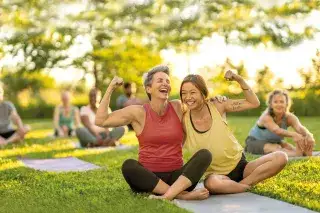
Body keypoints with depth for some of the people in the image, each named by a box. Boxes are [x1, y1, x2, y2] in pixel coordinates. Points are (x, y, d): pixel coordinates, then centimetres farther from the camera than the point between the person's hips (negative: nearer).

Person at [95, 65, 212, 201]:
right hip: (148, 178, -1)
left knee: (204, 154, -23)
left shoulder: (178, 107, 5)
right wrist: (110, 88, -3)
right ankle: (182, 195, -33)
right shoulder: (139, 112, 0)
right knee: (128, 165, -32)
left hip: (177, 178, 2)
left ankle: (167, 196, -37)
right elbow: (101, 121, -2)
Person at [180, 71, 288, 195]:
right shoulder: (184, 120, -7)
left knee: (281, 158, -19)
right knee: (211, 183, -41)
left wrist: (240, 80, -8)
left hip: (240, 166, 3)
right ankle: (247, 186, -15)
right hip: (216, 174, -2)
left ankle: (242, 183, -15)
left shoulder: (217, 106, -3)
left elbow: (254, 103, 1)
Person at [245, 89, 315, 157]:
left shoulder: (289, 117, -17)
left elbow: (300, 127, -40)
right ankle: (297, 154, -59)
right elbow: (277, 130, -51)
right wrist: (293, 134, -71)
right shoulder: (266, 117, -30)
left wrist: (309, 135, -64)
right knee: (274, 148, -35)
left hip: (274, 142, 5)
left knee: (290, 148, -25)